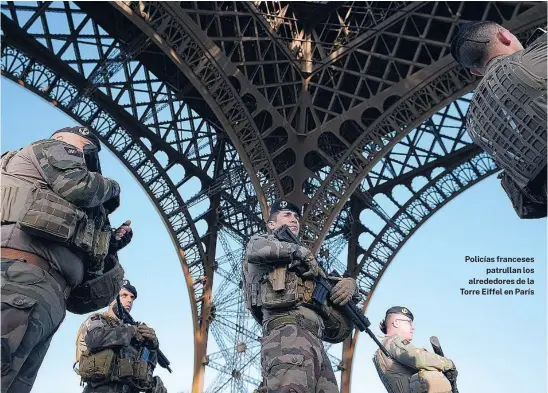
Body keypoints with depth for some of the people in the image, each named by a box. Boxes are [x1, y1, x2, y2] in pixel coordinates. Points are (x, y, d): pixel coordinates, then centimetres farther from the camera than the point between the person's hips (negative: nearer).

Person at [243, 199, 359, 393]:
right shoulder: (261, 239, 23)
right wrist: (302, 252, 5)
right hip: (287, 330, -7)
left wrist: (349, 283, 7)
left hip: (314, 340, 7)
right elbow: (256, 250, -8)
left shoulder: (305, 263, 37)